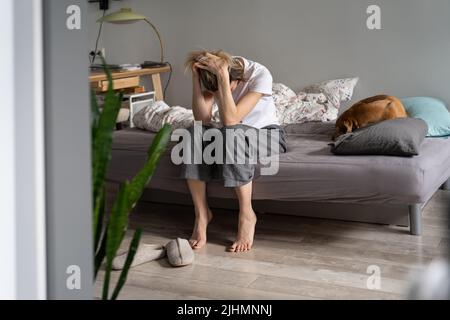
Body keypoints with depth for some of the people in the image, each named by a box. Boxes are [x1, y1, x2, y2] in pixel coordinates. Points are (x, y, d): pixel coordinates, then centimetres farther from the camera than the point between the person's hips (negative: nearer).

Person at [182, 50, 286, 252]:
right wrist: (196, 77, -30)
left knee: (233, 133, -38)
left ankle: (247, 214, -26)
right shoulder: (210, 77, -13)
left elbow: (230, 119, -33)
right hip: (232, 136, 4)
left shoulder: (260, 75, -25)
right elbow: (202, 119, -24)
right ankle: (201, 213, -19)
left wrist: (223, 78, -40)